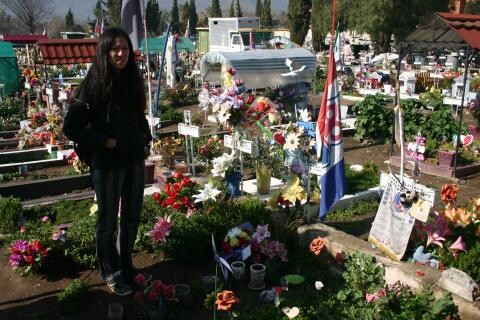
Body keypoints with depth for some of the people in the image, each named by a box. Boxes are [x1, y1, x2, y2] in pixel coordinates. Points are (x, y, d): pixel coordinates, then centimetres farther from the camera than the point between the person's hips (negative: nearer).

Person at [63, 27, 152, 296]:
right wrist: (103, 142, -15)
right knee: (109, 221, 9)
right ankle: (112, 274, 27)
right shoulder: (94, 85, -13)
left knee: (132, 218, 16)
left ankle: (126, 266, 36)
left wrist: (146, 138, 5)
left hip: (135, 160, 6)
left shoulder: (133, 80, 4)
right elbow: (71, 126, -13)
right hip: (107, 163, -5)